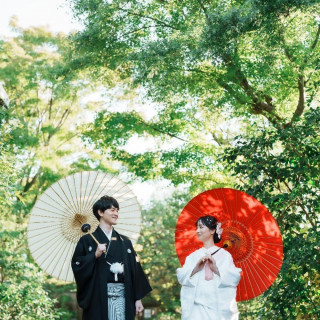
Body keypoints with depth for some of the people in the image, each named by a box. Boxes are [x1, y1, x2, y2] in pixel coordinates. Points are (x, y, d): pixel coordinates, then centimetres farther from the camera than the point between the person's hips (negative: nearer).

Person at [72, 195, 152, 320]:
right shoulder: (88, 240, 4)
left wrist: (138, 298, 8)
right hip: (98, 297, -3)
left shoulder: (125, 242, 15)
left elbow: (135, 270, 13)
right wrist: (95, 255, -16)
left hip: (123, 297, 3)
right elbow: (76, 265, -4)